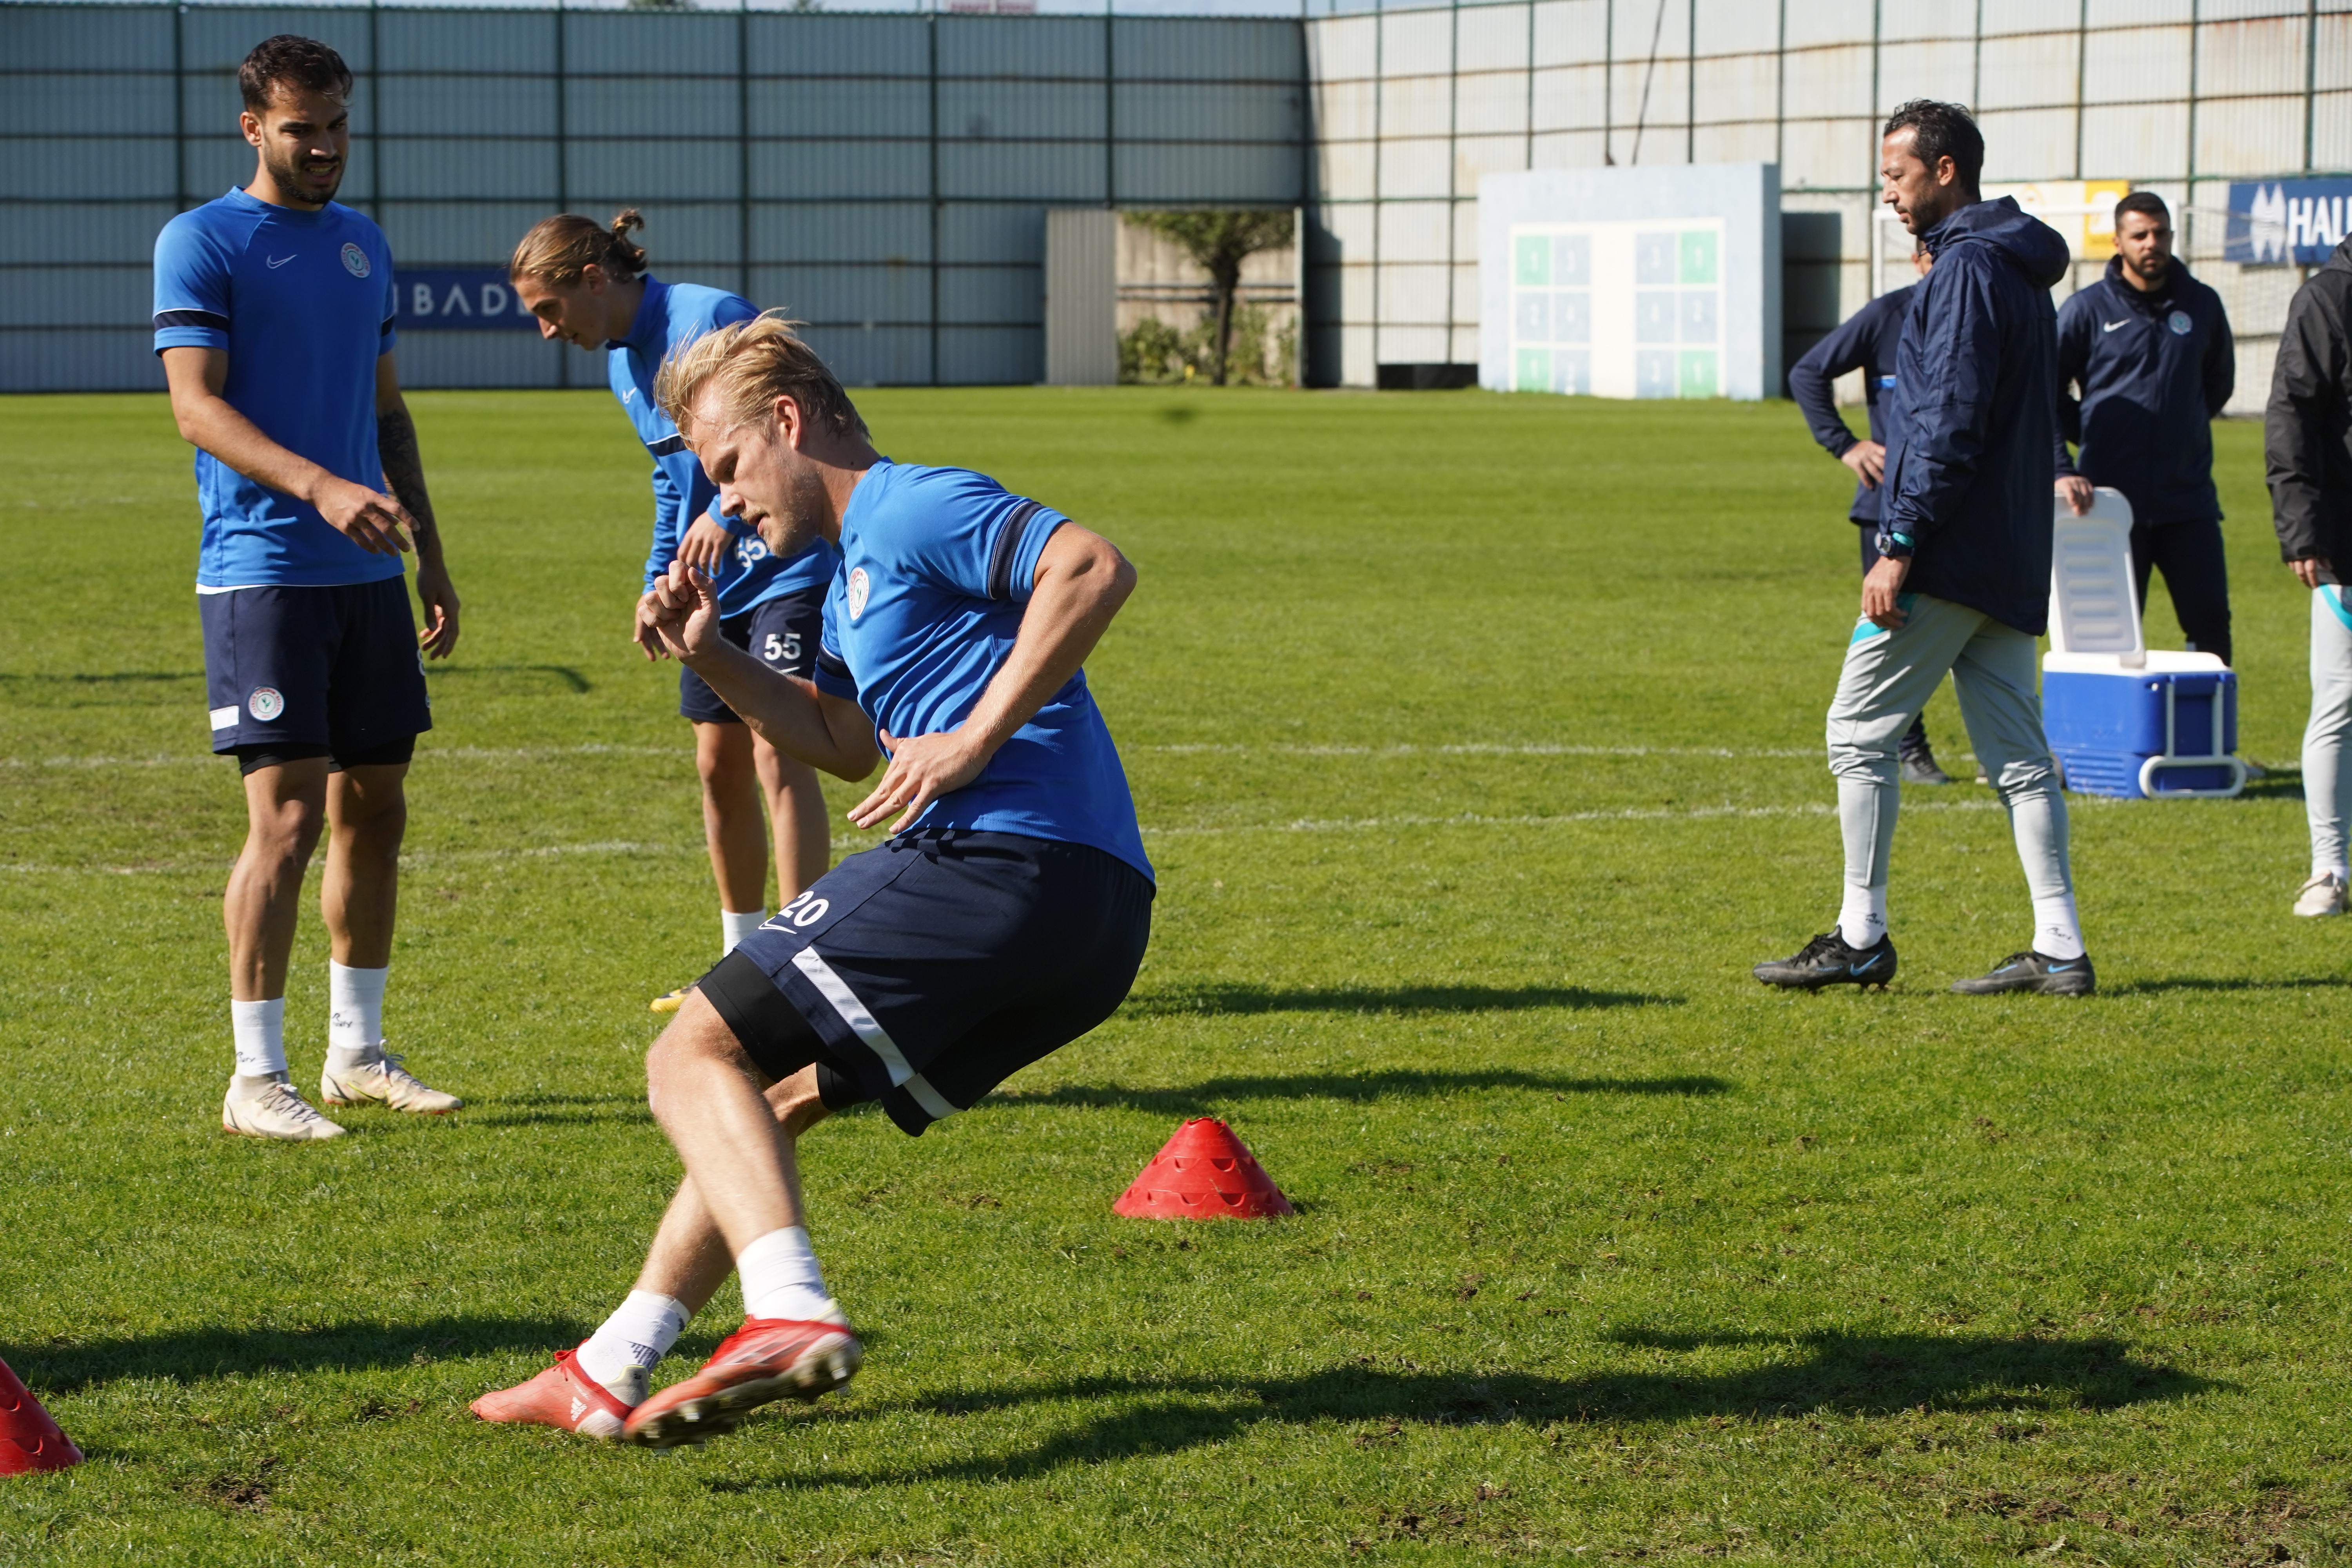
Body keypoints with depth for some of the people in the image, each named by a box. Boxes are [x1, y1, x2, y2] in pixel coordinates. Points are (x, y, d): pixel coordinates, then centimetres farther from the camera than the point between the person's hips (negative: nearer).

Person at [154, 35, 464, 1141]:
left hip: (367, 573, 7)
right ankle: (256, 1079, -5)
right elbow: (198, 407, -14)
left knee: (374, 809, 9)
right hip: (261, 573, -7)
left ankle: (357, 1053, 19)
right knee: (287, 815, -11)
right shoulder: (200, 243, -4)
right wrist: (319, 487, -27)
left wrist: (429, 555, 18)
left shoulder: (361, 244, 16)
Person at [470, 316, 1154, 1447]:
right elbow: (844, 742, 36)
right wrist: (711, 658, 21)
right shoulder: (858, 568, 27)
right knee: (768, 1092, 22)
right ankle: (611, 1373, 25)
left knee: (694, 1057, -11)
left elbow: (1096, 568, -21)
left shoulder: (911, 508, -6)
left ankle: (793, 1314, -34)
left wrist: (975, 741, -21)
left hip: (998, 860, -11)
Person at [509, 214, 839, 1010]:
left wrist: (728, 511, -35)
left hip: (789, 566, -9)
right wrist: (658, 583, 20)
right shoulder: (621, 357, 11)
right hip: (717, 583, 9)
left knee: (778, 753, -15)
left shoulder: (712, 318, -18)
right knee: (720, 764, 10)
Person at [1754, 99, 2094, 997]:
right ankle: (2059, 950, 4)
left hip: (1949, 554, -10)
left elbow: (1951, 422, -20)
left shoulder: (1968, 267, -13)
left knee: (1859, 731, -2)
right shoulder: (2021, 269, 18)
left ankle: (1862, 938, 0)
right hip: (2010, 562, 10)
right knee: (2016, 753, 7)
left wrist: (1902, 544, -21)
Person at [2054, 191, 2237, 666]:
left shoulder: (2202, 305, 8)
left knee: (2211, 623, 0)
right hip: (2111, 502, -2)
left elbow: (2219, 384, 23)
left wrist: (2185, 428, 12)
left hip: (2188, 501, 3)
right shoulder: (2087, 309, -2)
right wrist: (2063, 471, -10)